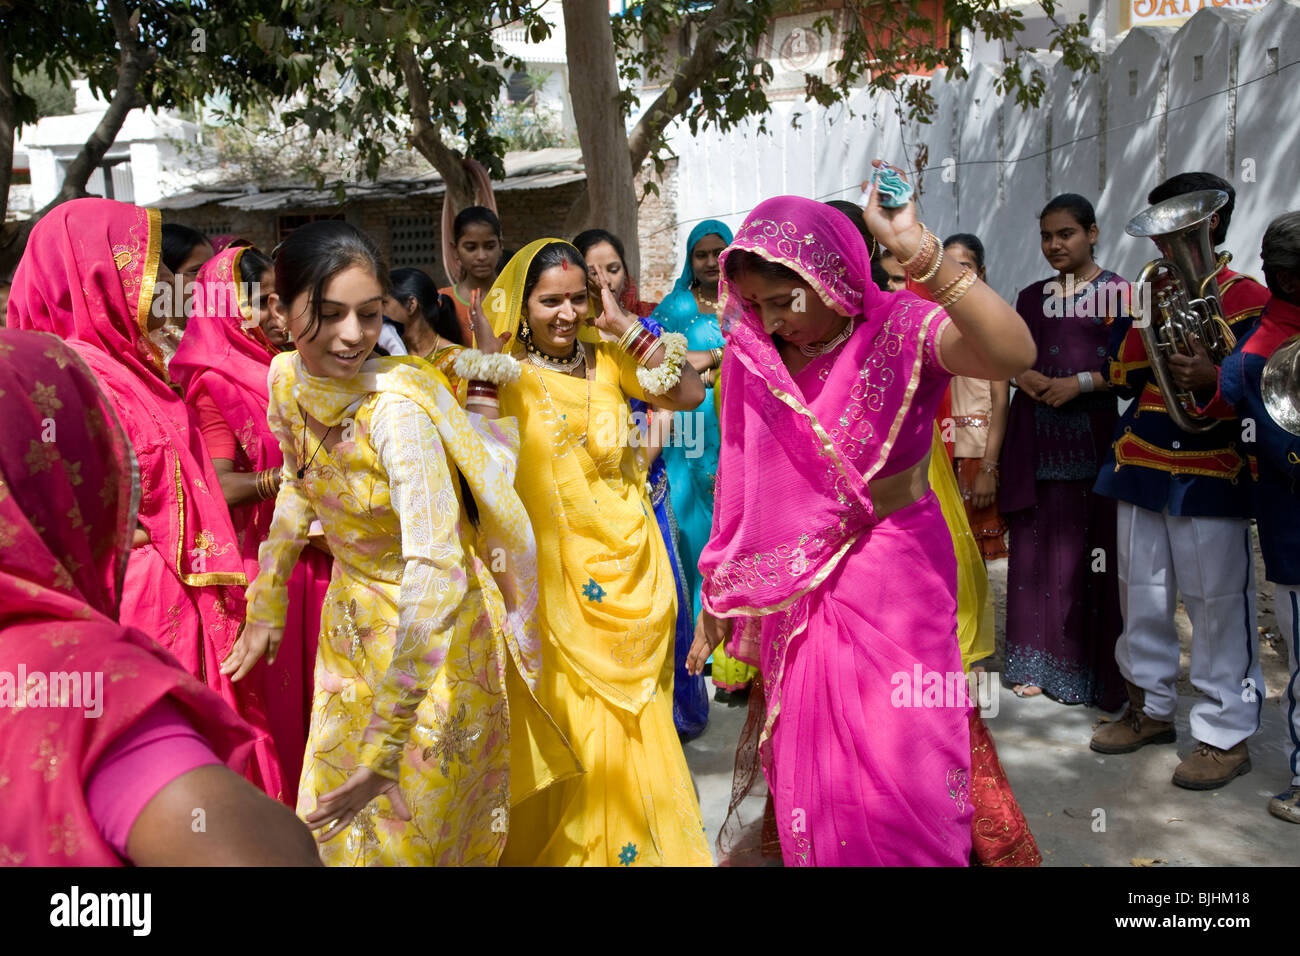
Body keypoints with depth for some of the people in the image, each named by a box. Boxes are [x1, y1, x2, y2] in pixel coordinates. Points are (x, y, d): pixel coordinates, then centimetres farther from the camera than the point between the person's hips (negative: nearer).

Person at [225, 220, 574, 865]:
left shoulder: (397, 407, -31)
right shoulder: (287, 378, -9)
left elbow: (436, 571, -38)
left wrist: (383, 751, -38)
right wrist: (265, 606, 13)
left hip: (432, 636, -6)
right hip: (349, 624, 7)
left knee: (408, 827, 13)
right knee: (335, 822, 22)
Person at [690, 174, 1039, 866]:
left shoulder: (899, 330, -13)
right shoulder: (754, 357, -1)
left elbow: (1012, 353, -33)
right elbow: (740, 486, 5)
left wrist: (920, 253, -39)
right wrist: (715, 600, 8)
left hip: (895, 580, -3)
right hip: (794, 594, 4)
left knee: (903, 777, 3)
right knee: (809, 775, 14)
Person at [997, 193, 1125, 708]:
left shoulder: (1116, 292, 1)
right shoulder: (1032, 297, 14)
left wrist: (1080, 382, -16)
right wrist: (1025, 377, -5)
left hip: (1092, 435, -4)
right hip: (1038, 436, 4)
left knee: (1088, 548, -3)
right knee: (1037, 544, 6)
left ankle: (1091, 666, 9)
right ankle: (1039, 661, 17)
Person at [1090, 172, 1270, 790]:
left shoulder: (1249, 298, 0)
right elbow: (1120, 376, 7)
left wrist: (1212, 379, -25)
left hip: (1210, 474, -5)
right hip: (1141, 464, 5)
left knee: (1218, 606, -2)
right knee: (1141, 597, 11)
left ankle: (1226, 733, 10)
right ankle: (1151, 708, 27)